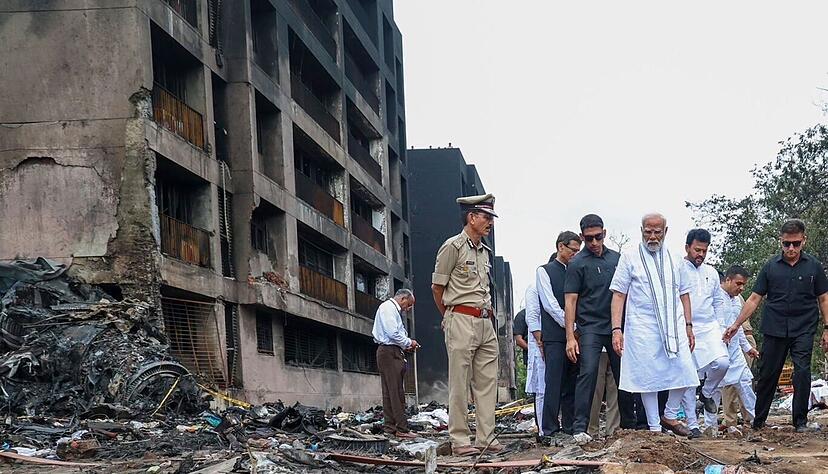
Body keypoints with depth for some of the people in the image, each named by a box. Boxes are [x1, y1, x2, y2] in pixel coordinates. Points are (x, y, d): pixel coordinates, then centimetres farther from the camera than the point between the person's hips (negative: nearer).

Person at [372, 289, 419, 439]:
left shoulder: (394, 310, 24)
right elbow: (392, 333, -19)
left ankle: (389, 426, 11)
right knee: (397, 392, -12)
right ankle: (402, 429, -14)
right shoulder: (387, 307, -8)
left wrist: (406, 346, 11)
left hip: (392, 352, 11)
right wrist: (409, 343, -7)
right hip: (389, 352, -11)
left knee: (389, 392, 9)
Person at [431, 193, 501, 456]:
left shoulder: (484, 251, 17)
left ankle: (485, 438, 11)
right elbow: (437, 287, -2)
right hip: (462, 321, -8)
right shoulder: (453, 246, -6)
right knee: (459, 383, -5)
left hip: (485, 322, 8)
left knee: (487, 382, 6)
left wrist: (488, 312, 15)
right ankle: (460, 440, -1)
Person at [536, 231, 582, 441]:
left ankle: (569, 428, 10)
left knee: (571, 384, 5)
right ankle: (550, 430, -6)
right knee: (554, 383, -8)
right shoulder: (544, 271, 2)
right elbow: (550, 304, -7)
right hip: (554, 335, -5)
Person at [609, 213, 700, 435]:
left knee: (684, 373, -4)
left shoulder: (674, 259, 13)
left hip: (673, 327, 3)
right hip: (643, 327, -3)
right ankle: (654, 428, 10)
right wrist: (616, 329, -10)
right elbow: (619, 294, -2)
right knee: (649, 378, -1)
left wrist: (688, 326, 12)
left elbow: (684, 294, 18)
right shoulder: (630, 257, 2)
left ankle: (669, 416, 18)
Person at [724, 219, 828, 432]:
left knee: (802, 372, -11)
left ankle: (800, 421, 1)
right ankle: (759, 420, 17)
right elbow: (754, 298, 6)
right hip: (774, 329, 1)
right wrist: (737, 324, 1)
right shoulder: (771, 267, 4)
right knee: (767, 374, 5)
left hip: (803, 330, -1)